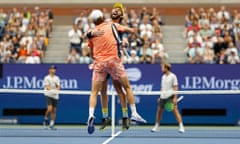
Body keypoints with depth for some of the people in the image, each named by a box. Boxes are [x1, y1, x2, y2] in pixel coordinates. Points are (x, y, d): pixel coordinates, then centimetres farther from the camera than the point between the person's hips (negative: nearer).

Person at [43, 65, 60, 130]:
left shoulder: (57, 78, 11)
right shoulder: (47, 78, -2)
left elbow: (58, 87, 5)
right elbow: (47, 86, -11)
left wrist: (57, 90, -18)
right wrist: (52, 90, -29)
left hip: (55, 96, 4)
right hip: (49, 95, -4)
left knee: (54, 110, 3)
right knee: (49, 109, -19)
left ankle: (52, 124, 12)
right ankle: (46, 118, 8)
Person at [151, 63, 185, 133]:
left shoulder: (173, 76, -5)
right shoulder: (163, 77, 15)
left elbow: (175, 88, -9)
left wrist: (175, 98, -16)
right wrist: (160, 97, 18)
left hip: (170, 96, -7)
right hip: (163, 96, 7)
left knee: (175, 110, -13)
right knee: (159, 111, 9)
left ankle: (181, 127, -14)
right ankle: (156, 127, 21)